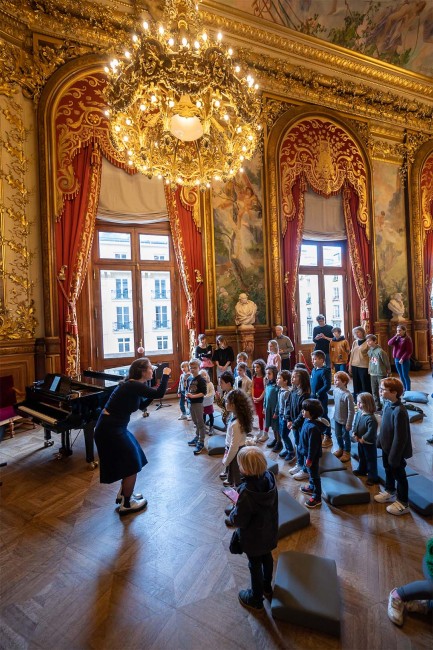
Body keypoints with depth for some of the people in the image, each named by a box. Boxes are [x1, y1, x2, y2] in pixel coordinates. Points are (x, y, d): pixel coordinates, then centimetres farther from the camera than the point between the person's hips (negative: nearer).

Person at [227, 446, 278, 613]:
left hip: (254, 536, -5)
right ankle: (267, 587, 57)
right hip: (269, 530, 6)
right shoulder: (269, 477, -22)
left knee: (255, 566, 20)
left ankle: (256, 600, 46)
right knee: (267, 558, 30)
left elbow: (239, 520, -28)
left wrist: (231, 515, -6)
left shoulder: (247, 492, -41)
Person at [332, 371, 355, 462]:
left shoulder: (347, 395, -29)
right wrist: (335, 415, 13)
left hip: (345, 420, -6)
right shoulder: (335, 390, -9)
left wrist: (349, 423, -16)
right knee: (338, 435, 22)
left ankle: (347, 452, 37)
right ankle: (341, 448, 46)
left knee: (345, 436, 15)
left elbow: (351, 411, -21)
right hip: (337, 418, 6)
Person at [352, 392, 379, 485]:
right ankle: (361, 470, 47)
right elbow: (355, 424, 4)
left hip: (369, 443, -8)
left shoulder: (371, 419, -32)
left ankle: (373, 477, 27)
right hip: (360, 441, 8)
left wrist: (362, 439, -20)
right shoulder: (358, 413, -7)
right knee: (361, 457, 26)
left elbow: (371, 432, -30)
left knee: (371, 459, 11)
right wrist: (355, 435, -5)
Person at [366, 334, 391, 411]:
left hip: (381, 374, -7)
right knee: (374, 392, 13)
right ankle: (377, 406, 26)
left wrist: (388, 372, -3)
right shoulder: (369, 351, 4)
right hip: (372, 374, 7)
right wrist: (370, 370, 11)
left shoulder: (380, 351, -17)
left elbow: (387, 362, -10)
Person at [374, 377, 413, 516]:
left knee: (399, 476, 13)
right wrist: (380, 441, 13)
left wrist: (394, 456, -19)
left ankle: (403, 504, 34)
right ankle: (390, 492, 49)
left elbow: (400, 437, -26)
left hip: (396, 450, -8)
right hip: (387, 447, 8)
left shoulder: (399, 411, -33)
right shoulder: (387, 403, -6)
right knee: (388, 470, 26)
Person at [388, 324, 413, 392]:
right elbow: (389, 343, -6)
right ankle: (405, 389, 27)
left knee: (405, 375, 0)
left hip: (404, 360, -6)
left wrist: (403, 358, -17)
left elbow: (409, 351, -14)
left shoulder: (407, 339, -10)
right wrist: (395, 336, -13)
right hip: (396, 359, 6)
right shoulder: (397, 338, 8)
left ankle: (408, 390, 10)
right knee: (401, 375, 14)